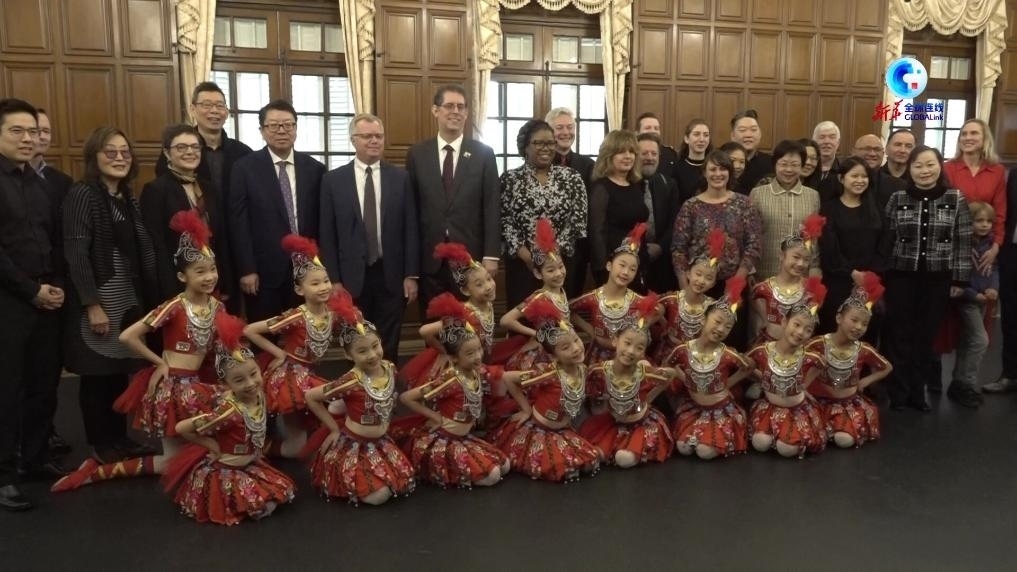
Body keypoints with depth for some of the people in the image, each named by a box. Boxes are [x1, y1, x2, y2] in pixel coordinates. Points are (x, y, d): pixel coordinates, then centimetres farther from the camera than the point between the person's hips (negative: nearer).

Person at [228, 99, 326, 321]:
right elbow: (238, 222, -3)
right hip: (264, 271, -2)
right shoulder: (245, 168, -1)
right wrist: (246, 270, -8)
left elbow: (321, 220, 7)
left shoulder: (314, 168, 6)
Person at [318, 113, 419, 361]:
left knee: (389, 346, 8)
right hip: (352, 277, 0)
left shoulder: (400, 178, 4)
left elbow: (411, 229, 3)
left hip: (391, 276, 1)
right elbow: (327, 235, 1)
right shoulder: (333, 180, 2)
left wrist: (411, 275, -2)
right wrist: (334, 279, -4)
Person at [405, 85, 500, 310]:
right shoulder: (417, 154, 5)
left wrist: (491, 255, -6)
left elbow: (491, 207, 0)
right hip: (430, 258, 1)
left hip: (471, 256, -1)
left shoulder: (483, 153, 2)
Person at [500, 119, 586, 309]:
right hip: (521, 262, 0)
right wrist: (521, 251, -12)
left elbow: (578, 219, 0)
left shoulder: (571, 178, 5)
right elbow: (504, 219, -2)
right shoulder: (510, 178, 4)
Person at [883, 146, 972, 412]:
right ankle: (898, 391, 15)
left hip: (938, 278, 0)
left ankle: (918, 391, 22)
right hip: (901, 276, 0)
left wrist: (960, 278, -1)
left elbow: (963, 242, 2)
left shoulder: (956, 199, 0)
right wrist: (880, 275, -1)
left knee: (926, 335, 9)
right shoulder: (897, 199, 1)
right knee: (899, 333, 3)